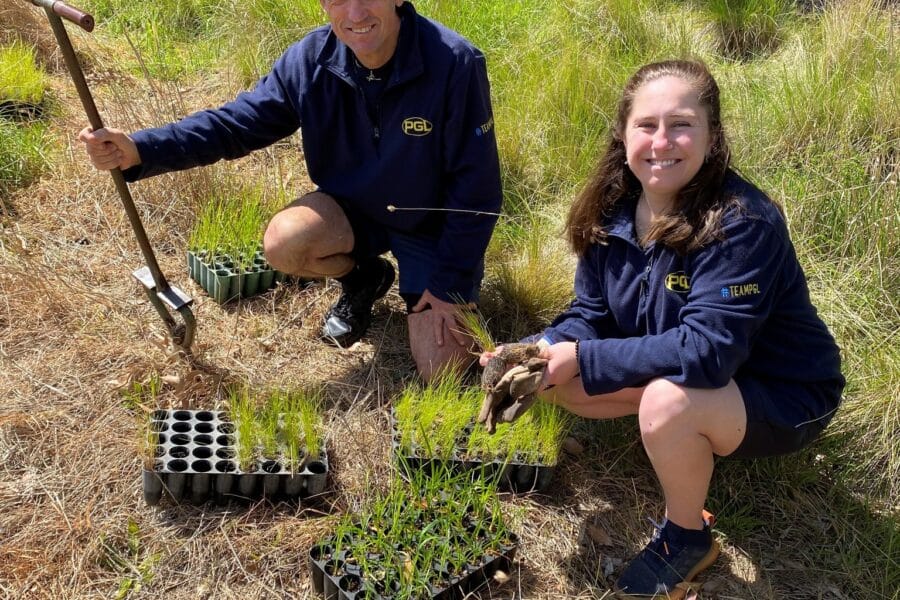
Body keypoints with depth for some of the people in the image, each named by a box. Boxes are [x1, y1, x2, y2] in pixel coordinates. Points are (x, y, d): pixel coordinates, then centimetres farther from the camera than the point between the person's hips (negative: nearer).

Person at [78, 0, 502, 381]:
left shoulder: (454, 63, -29)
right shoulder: (311, 60, -18)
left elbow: (476, 188, -22)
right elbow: (236, 122, -15)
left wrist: (450, 283, -16)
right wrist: (140, 150, -32)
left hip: (434, 225, -3)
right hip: (355, 207, 3)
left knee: (439, 369, -9)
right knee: (283, 243, -28)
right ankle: (363, 278, 7)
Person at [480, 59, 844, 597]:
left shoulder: (743, 224, -30)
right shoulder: (613, 209, -9)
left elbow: (707, 351, -35)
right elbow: (591, 315, -2)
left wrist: (583, 360, -31)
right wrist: (537, 354, -22)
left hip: (781, 394, -7)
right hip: (669, 368, 7)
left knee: (667, 402, -36)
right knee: (555, 378, -5)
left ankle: (688, 538, -5)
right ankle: (690, 449, 12)